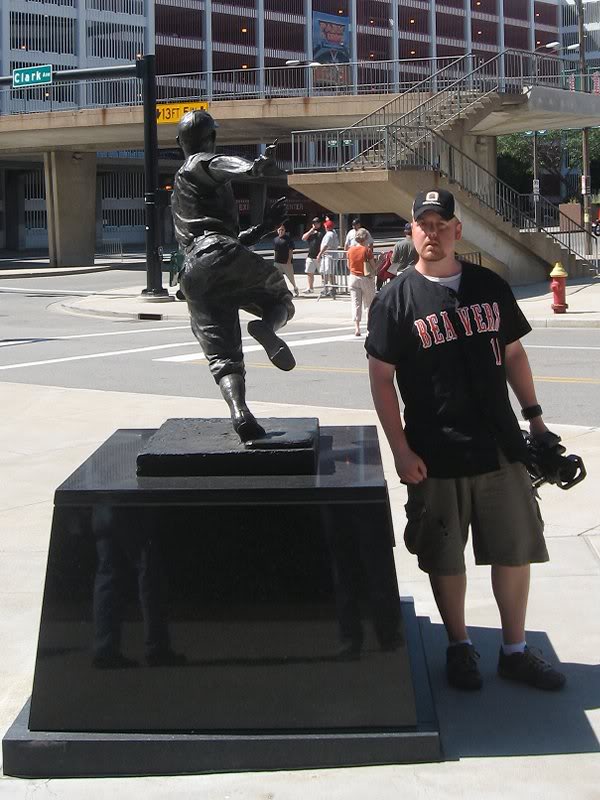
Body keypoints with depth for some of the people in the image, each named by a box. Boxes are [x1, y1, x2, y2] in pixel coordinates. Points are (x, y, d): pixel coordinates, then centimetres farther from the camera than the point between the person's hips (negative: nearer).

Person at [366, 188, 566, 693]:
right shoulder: (396, 300, -4)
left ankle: (515, 651, 24)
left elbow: (512, 354, 16)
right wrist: (401, 450, -9)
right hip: (436, 456, -3)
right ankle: (459, 646, 27)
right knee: (445, 558, 8)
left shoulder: (491, 287, 7)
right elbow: (381, 379, -4)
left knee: (515, 549, 9)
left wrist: (534, 416, 11)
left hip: (501, 446, 3)